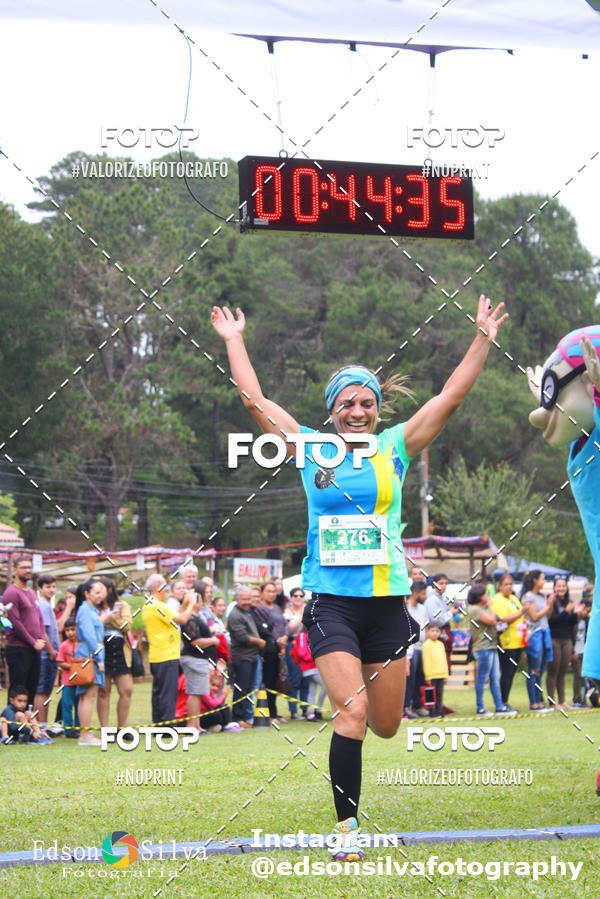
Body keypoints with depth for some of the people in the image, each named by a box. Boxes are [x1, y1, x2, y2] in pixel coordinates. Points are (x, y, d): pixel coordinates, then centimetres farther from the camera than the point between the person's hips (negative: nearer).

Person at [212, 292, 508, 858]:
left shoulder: (394, 447, 6)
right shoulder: (310, 448, 4)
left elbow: (450, 397, 4)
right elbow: (254, 399, 7)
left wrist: (483, 340, 1)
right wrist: (233, 340, 12)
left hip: (387, 601, 2)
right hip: (331, 600, -2)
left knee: (385, 725, 10)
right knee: (351, 712, -17)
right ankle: (346, 826, -8)